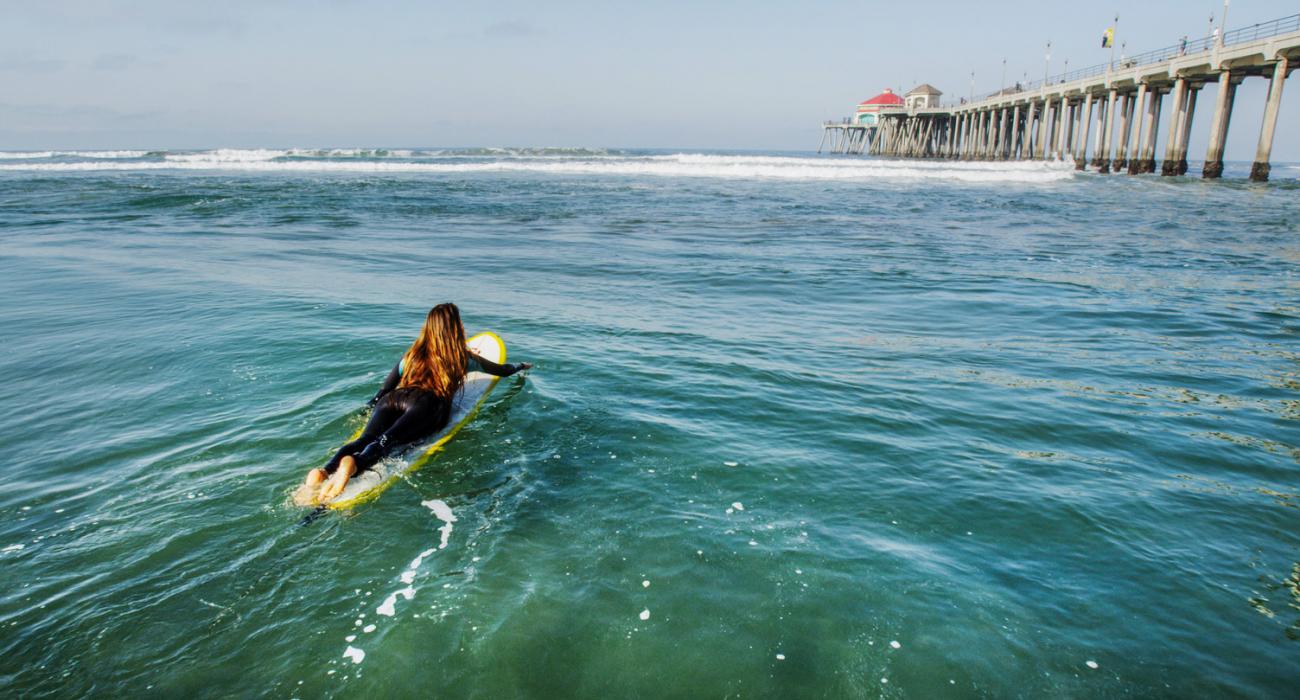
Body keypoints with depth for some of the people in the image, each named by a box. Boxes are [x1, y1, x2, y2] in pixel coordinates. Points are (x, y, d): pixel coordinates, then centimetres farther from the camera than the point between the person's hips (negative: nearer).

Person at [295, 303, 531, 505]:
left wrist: (370, 406, 51)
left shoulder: (411, 354, 30)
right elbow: (501, 370, 40)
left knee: (366, 438, -19)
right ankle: (353, 465, -59)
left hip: (393, 399, 4)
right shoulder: (462, 358, 24)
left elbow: (385, 389, 32)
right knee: (389, 440, -28)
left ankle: (323, 471, -47)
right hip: (429, 403, -4)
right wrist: (520, 367, 60)